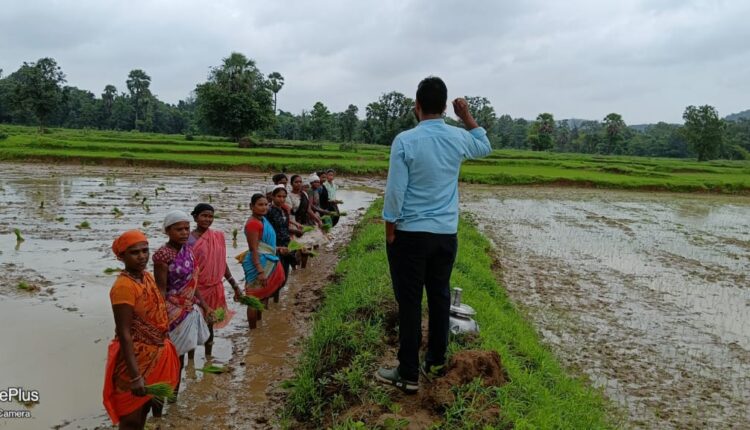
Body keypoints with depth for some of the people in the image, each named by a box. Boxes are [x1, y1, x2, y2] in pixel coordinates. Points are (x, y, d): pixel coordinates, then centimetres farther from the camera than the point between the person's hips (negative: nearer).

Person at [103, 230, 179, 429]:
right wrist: (135, 376, -26)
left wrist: (162, 350, 18)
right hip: (135, 358, -8)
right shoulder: (123, 287, -23)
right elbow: (124, 334, -25)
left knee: (145, 407, 23)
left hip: (153, 355, 8)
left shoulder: (147, 277, 3)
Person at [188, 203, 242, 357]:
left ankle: (208, 358, 35)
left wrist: (235, 286, 11)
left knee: (210, 324, 19)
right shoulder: (189, 240, -14)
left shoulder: (218, 236, 3)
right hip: (197, 290, -5)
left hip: (215, 289, 5)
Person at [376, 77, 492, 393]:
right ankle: (436, 361, 28)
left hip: (410, 234, -4)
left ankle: (408, 375, 8)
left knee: (410, 302, 1)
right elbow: (485, 147, 25)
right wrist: (467, 117, 23)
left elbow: (395, 191, -13)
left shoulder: (405, 141, -12)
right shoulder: (459, 138, 1)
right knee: (440, 297, 15)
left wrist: (390, 230, -3)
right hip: (446, 234, 5)